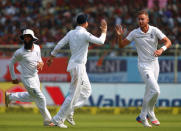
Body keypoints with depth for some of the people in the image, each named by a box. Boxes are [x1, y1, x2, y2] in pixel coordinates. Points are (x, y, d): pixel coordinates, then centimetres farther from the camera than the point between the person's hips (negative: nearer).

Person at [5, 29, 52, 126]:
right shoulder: (20, 52, -20)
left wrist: (41, 63, -13)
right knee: (40, 98, -6)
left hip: (35, 76, 7)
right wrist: (13, 78, -1)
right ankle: (47, 121, 7)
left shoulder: (37, 48, -3)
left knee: (32, 97, 25)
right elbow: (11, 63, -5)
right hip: (27, 79, -7)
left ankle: (10, 96, 41)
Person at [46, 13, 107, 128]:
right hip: (78, 66, -9)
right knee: (74, 95, -4)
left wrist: (52, 56, 19)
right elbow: (100, 42, -15)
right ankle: (58, 119, 0)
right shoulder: (85, 34, -16)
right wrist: (104, 31, 2)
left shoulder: (71, 33, 6)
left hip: (73, 65, 9)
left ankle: (69, 112, 17)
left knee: (87, 90, 20)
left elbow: (59, 45, 7)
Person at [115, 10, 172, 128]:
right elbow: (121, 45, -1)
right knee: (155, 91, -17)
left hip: (154, 64, 3)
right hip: (144, 66, -3)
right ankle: (150, 114, 2)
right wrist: (120, 36, -21)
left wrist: (161, 49, -26)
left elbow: (168, 42, -6)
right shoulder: (135, 33, -7)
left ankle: (143, 117, 28)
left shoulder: (154, 31, -6)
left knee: (149, 93, 12)